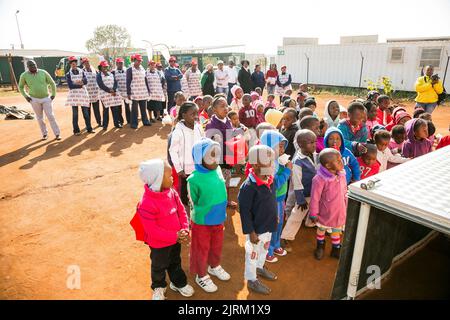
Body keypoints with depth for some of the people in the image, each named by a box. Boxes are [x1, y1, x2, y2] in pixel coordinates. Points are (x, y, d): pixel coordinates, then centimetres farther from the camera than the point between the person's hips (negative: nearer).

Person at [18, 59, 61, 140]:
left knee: (51, 116, -3)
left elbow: (52, 83, 3)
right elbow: (21, 87, 10)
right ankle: (44, 134, 20)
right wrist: (26, 96, -1)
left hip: (46, 98, -1)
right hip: (34, 99, 1)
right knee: (39, 118, 8)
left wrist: (53, 94, -2)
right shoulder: (24, 75, -3)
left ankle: (57, 134, 2)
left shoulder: (43, 72, -5)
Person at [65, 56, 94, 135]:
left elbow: (85, 81, -6)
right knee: (75, 114, 1)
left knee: (86, 113, 4)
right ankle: (76, 130, 8)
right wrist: (80, 85, -10)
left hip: (83, 93, 2)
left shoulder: (81, 71, 9)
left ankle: (89, 128, 12)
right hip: (74, 94, -1)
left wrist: (76, 83, -18)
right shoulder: (68, 74, 3)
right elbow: (70, 86, -9)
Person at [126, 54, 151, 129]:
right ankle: (133, 123, 7)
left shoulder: (143, 69, 12)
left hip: (144, 93, 5)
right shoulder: (130, 70, -4)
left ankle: (145, 121, 23)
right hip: (135, 93, -5)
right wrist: (128, 93, -10)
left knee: (144, 108, 12)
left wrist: (147, 90, 13)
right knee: (134, 108, 0)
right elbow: (128, 82, -6)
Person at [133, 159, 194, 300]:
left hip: (176, 239, 6)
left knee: (175, 262, 28)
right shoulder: (147, 204, -33)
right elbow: (152, 230, -29)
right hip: (159, 244, -5)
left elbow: (181, 211, -2)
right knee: (159, 267, 22)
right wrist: (175, 236, -26)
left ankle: (179, 283, 53)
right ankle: (158, 287, 50)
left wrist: (185, 230, -15)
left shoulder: (171, 192, -12)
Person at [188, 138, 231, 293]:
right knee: (201, 250, 16)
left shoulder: (217, 171, -10)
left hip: (218, 219, 6)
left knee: (217, 246, 25)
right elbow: (194, 202, -11)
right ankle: (201, 276, 40)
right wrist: (205, 214, -4)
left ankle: (214, 267, 53)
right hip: (201, 222, -5)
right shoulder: (194, 180, -25)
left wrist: (221, 211, 11)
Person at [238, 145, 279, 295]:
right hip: (256, 228, -8)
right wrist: (251, 232, -20)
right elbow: (245, 211, -23)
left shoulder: (270, 180, -4)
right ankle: (251, 280, 34)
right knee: (253, 253, 13)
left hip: (268, 225, 8)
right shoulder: (249, 186, -28)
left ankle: (260, 267, 55)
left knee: (264, 248, 29)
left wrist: (275, 218, 18)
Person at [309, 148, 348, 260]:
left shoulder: (342, 175, -10)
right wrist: (314, 214, -13)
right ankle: (320, 246, 48)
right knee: (321, 230, 22)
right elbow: (315, 198, -21)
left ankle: (336, 249, 46)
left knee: (337, 231, 24)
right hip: (325, 213, -5)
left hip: (339, 212, 5)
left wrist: (346, 208, 12)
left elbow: (344, 192, 5)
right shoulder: (320, 179, -30)